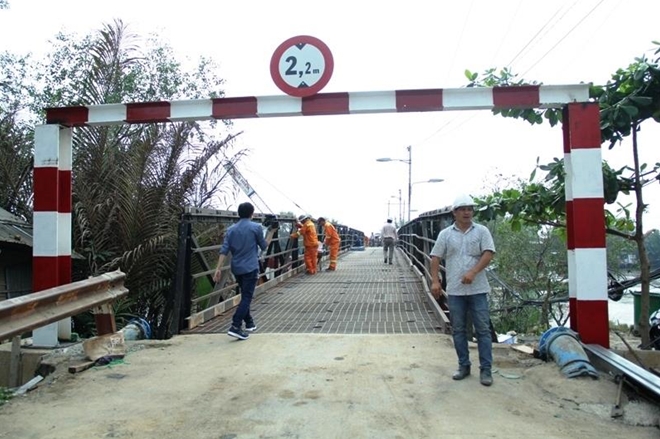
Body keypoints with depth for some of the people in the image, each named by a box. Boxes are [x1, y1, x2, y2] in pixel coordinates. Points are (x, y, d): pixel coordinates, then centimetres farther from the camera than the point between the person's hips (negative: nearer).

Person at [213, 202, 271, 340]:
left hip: (236, 268, 5)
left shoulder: (231, 230, 6)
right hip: (251, 268, -5)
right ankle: (235, 327, -16)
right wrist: (270, 233, 21)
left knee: (245, 296, 20)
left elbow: (224, 250, -2)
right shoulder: (256, 227, -5)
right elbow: (264, 246, 4)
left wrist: (219, 269, -4)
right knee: (247, 297, -5)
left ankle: (249, 323, 29)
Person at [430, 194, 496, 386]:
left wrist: (473, 272, -20)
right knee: (458, 330, 9)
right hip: (454, 290, 2)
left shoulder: (482, 231, 2)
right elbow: (435, 258, 5)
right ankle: (464, 366, 22)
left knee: (483, 329, 2)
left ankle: (486, 369, 10)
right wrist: (435, 281, -6)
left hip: (477, 289, -1)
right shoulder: (445, 234, 5)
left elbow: (488, 254, -8)